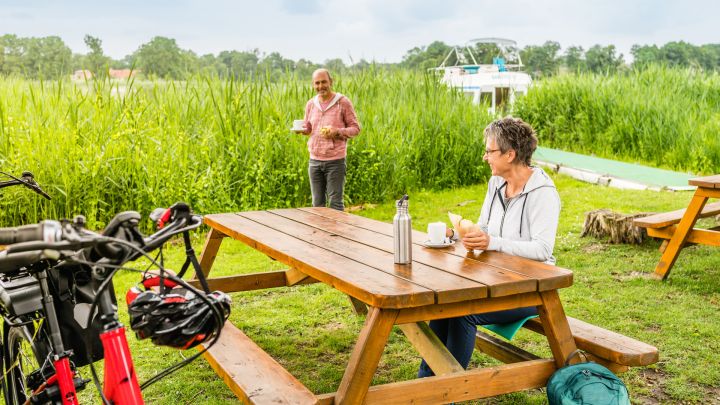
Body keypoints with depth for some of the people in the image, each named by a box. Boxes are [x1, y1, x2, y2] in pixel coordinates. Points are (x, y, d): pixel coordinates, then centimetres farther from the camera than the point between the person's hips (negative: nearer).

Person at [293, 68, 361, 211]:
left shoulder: (343, 102, -5)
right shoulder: (310, 104, 8)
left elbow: (355, 128, -2)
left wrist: (337, 131, -19)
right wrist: (301, 129, -3)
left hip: (335, 160, -4)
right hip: (314, 160, 5)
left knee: (335, 202, 0)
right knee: (317, 203, 11)